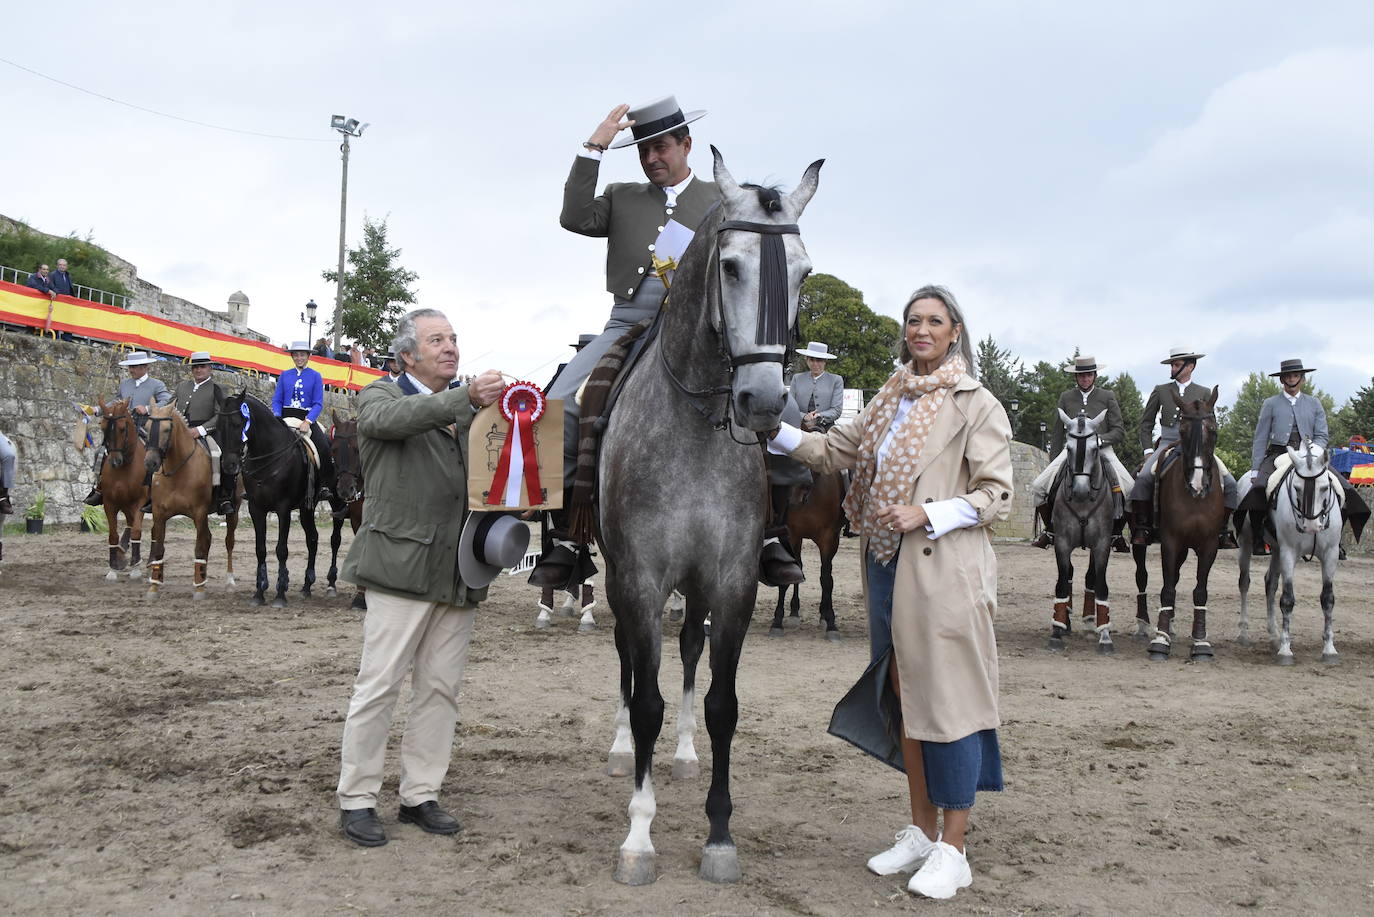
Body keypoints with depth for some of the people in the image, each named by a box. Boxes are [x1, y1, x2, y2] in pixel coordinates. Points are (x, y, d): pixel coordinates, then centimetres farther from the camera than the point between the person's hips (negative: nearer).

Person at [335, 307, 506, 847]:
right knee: (379, 685, -1)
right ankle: (356, 800, 9)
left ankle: (420, 795, 20)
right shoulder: (382, 396, 3)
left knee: (441, 687, 9)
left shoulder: (466, 409, 20)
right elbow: (390, 418, -22)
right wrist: (466, 398, -34)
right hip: (402, 565, -5)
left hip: (457, 571, 6)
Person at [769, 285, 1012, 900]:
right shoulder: (890, 400, 15)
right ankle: (921, 832, 26)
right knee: (906, 698, 13)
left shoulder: (976, 405, -4)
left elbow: (997, 496, -8)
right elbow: (833, 451, 19)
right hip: (888, 566, 7)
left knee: (948, 699, -3)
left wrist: (927, 515, -19)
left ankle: (953, 850, 8)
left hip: (944, 571, -7)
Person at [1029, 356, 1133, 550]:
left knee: (1130, 489, -23)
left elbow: (1119, 431, 5)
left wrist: (1099, 439, -14)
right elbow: (1057, 434, 15)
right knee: (1038, 486, -16)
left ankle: (1116, 534, -4)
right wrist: (1054, 464, 11)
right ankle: (1049, 531, 4)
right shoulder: (1066, 398, 13)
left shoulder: (1107, 397, 9)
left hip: (1102, 449, -1)